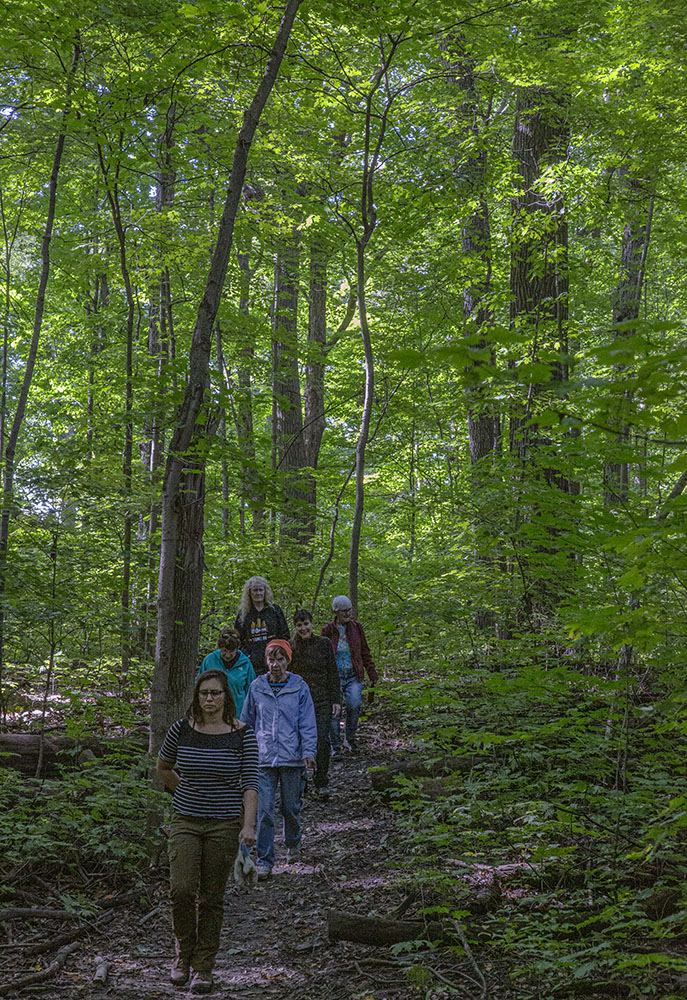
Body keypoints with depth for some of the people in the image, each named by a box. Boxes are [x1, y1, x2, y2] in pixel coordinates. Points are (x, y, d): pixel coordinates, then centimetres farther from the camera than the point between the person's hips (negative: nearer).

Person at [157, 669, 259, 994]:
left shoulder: (242, 734, -5)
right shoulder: (181, 729, -1)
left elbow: (250, 783, -7)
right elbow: (163, 767, 16)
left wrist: (248, 824, -17)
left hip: (223, 824, -1)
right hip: (185, 822, 1)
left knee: (211, 899, 4)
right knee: (181, 890, -11)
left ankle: (203, 967, 18)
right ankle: (184, 951, 16)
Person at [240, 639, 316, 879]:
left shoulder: (299, 687, -1)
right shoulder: (257, 687, 4)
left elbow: (307, 723, -2)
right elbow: (247, 721, 15)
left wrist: (308, 751, -12)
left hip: (292, 758, -1)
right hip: (263, 759, 1)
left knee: (291, 807, 12)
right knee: (264, 811, -5)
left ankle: (293, 843, 40)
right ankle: (264, 861, 2)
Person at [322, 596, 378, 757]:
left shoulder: (356, 627, 6)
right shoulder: (328, 630, 0)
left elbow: (365, 653, 12)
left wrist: (372, 674, 9)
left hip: (354, 676, 1)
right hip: (334, 676, -1)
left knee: (354, 705, -21)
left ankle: (351, 737, 2)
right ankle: (335, 747, 4)